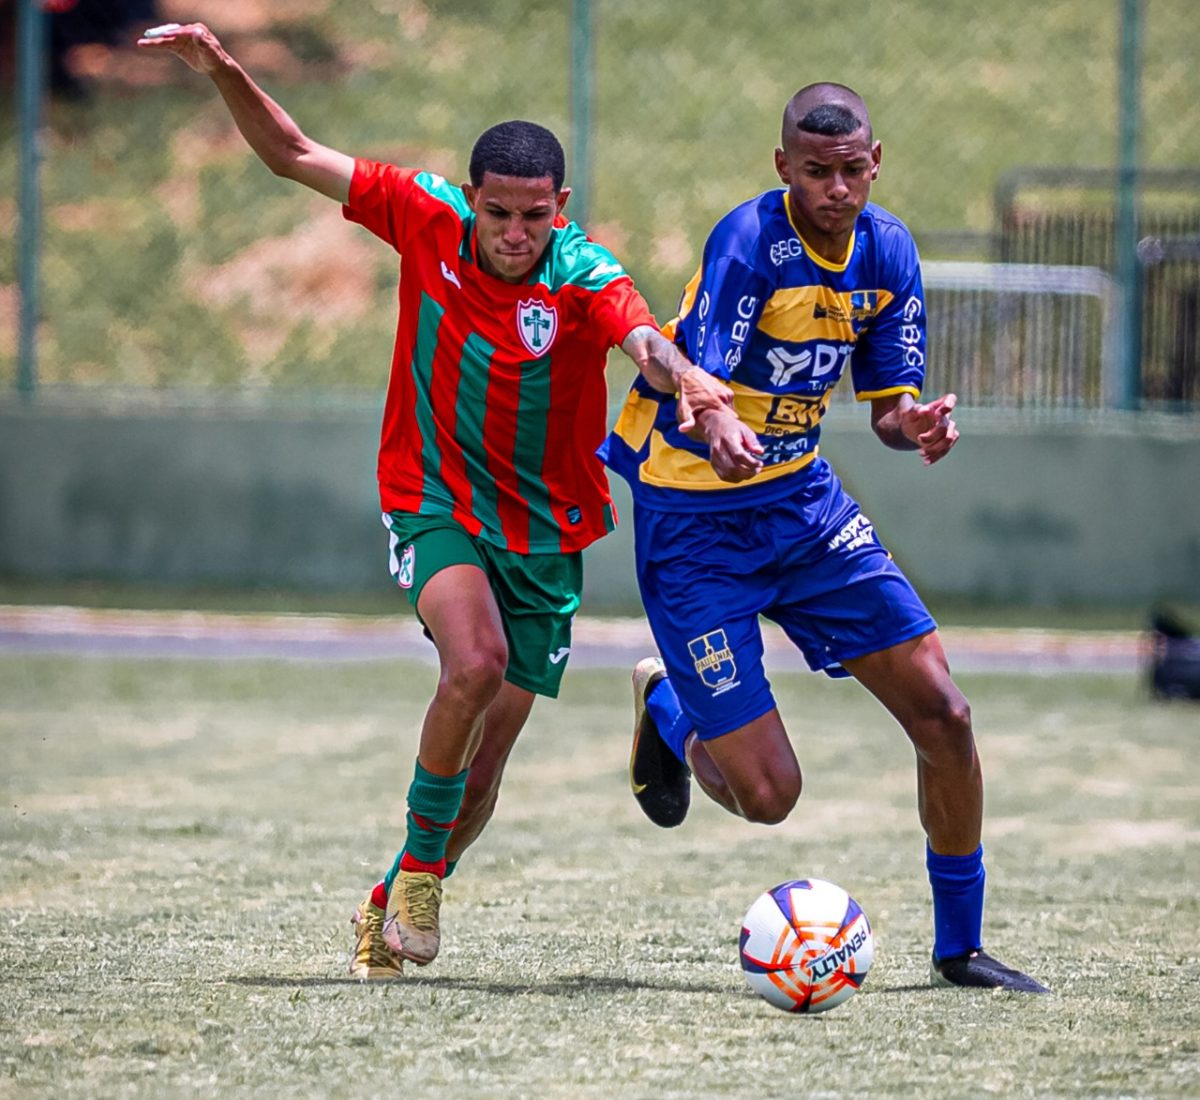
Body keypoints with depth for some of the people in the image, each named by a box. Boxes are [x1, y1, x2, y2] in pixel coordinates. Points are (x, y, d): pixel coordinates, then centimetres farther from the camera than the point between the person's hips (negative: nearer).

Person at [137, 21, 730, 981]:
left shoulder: (584, 279, -19)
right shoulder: (428, 219, -11)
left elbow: (643, 338, -41)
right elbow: (295, 155, -4)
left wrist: (680, 373, -64)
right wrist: (224, 73, -18)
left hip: (544, 532, 1)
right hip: (436, 507, -1)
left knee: (487, 753, 5)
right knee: (475, 664, -29)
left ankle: (395, 906, 28)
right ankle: (419, 865, -9)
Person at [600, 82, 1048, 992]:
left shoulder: (887, 249, -2)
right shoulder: (750, 243, -23)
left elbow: (890, 405, 4)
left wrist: (917, 425, -21)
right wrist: (718, 431, -55)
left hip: (803, 503, 6)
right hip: (693, 519, -6)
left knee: (942, 712, -4)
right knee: (768, 796, -9)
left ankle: (960, 946, 13)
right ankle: (665, 706, 26)